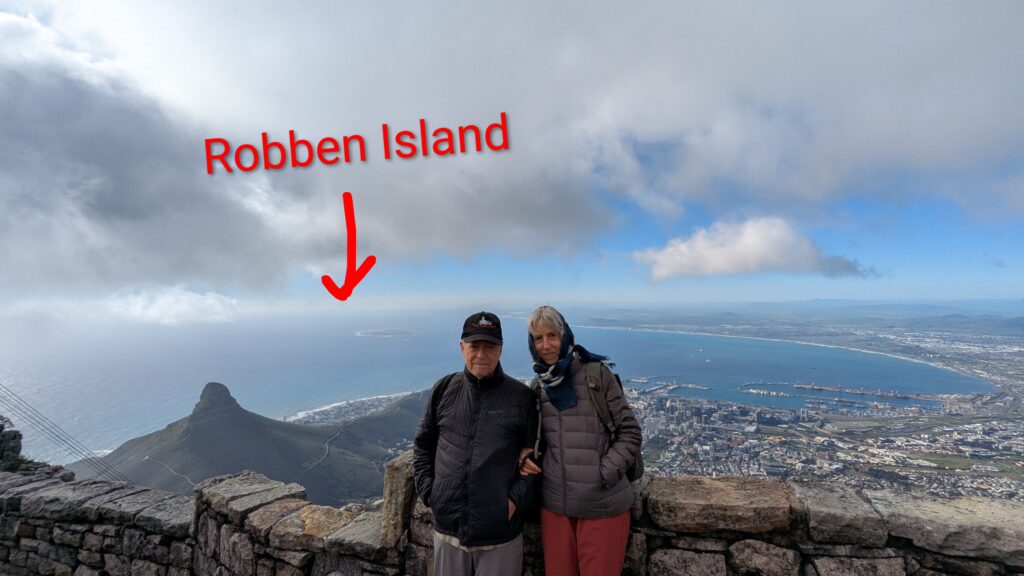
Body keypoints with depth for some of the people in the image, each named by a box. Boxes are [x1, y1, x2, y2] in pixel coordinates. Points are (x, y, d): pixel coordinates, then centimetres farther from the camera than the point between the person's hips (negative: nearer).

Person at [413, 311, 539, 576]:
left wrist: (517, 499, -11)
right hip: (447, 527, 3)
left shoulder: (522, 397, -5)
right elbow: (423, 444, 11)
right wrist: (427, 489, 3)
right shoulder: (444, 389, 2)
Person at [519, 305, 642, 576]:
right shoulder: (538, 386, 4)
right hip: (554, 504, 4)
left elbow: (630, 433, -6)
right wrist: (524, 457, -3)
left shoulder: (597, 374, -10)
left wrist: (604, 474, -14)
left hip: (602, 505, -4)